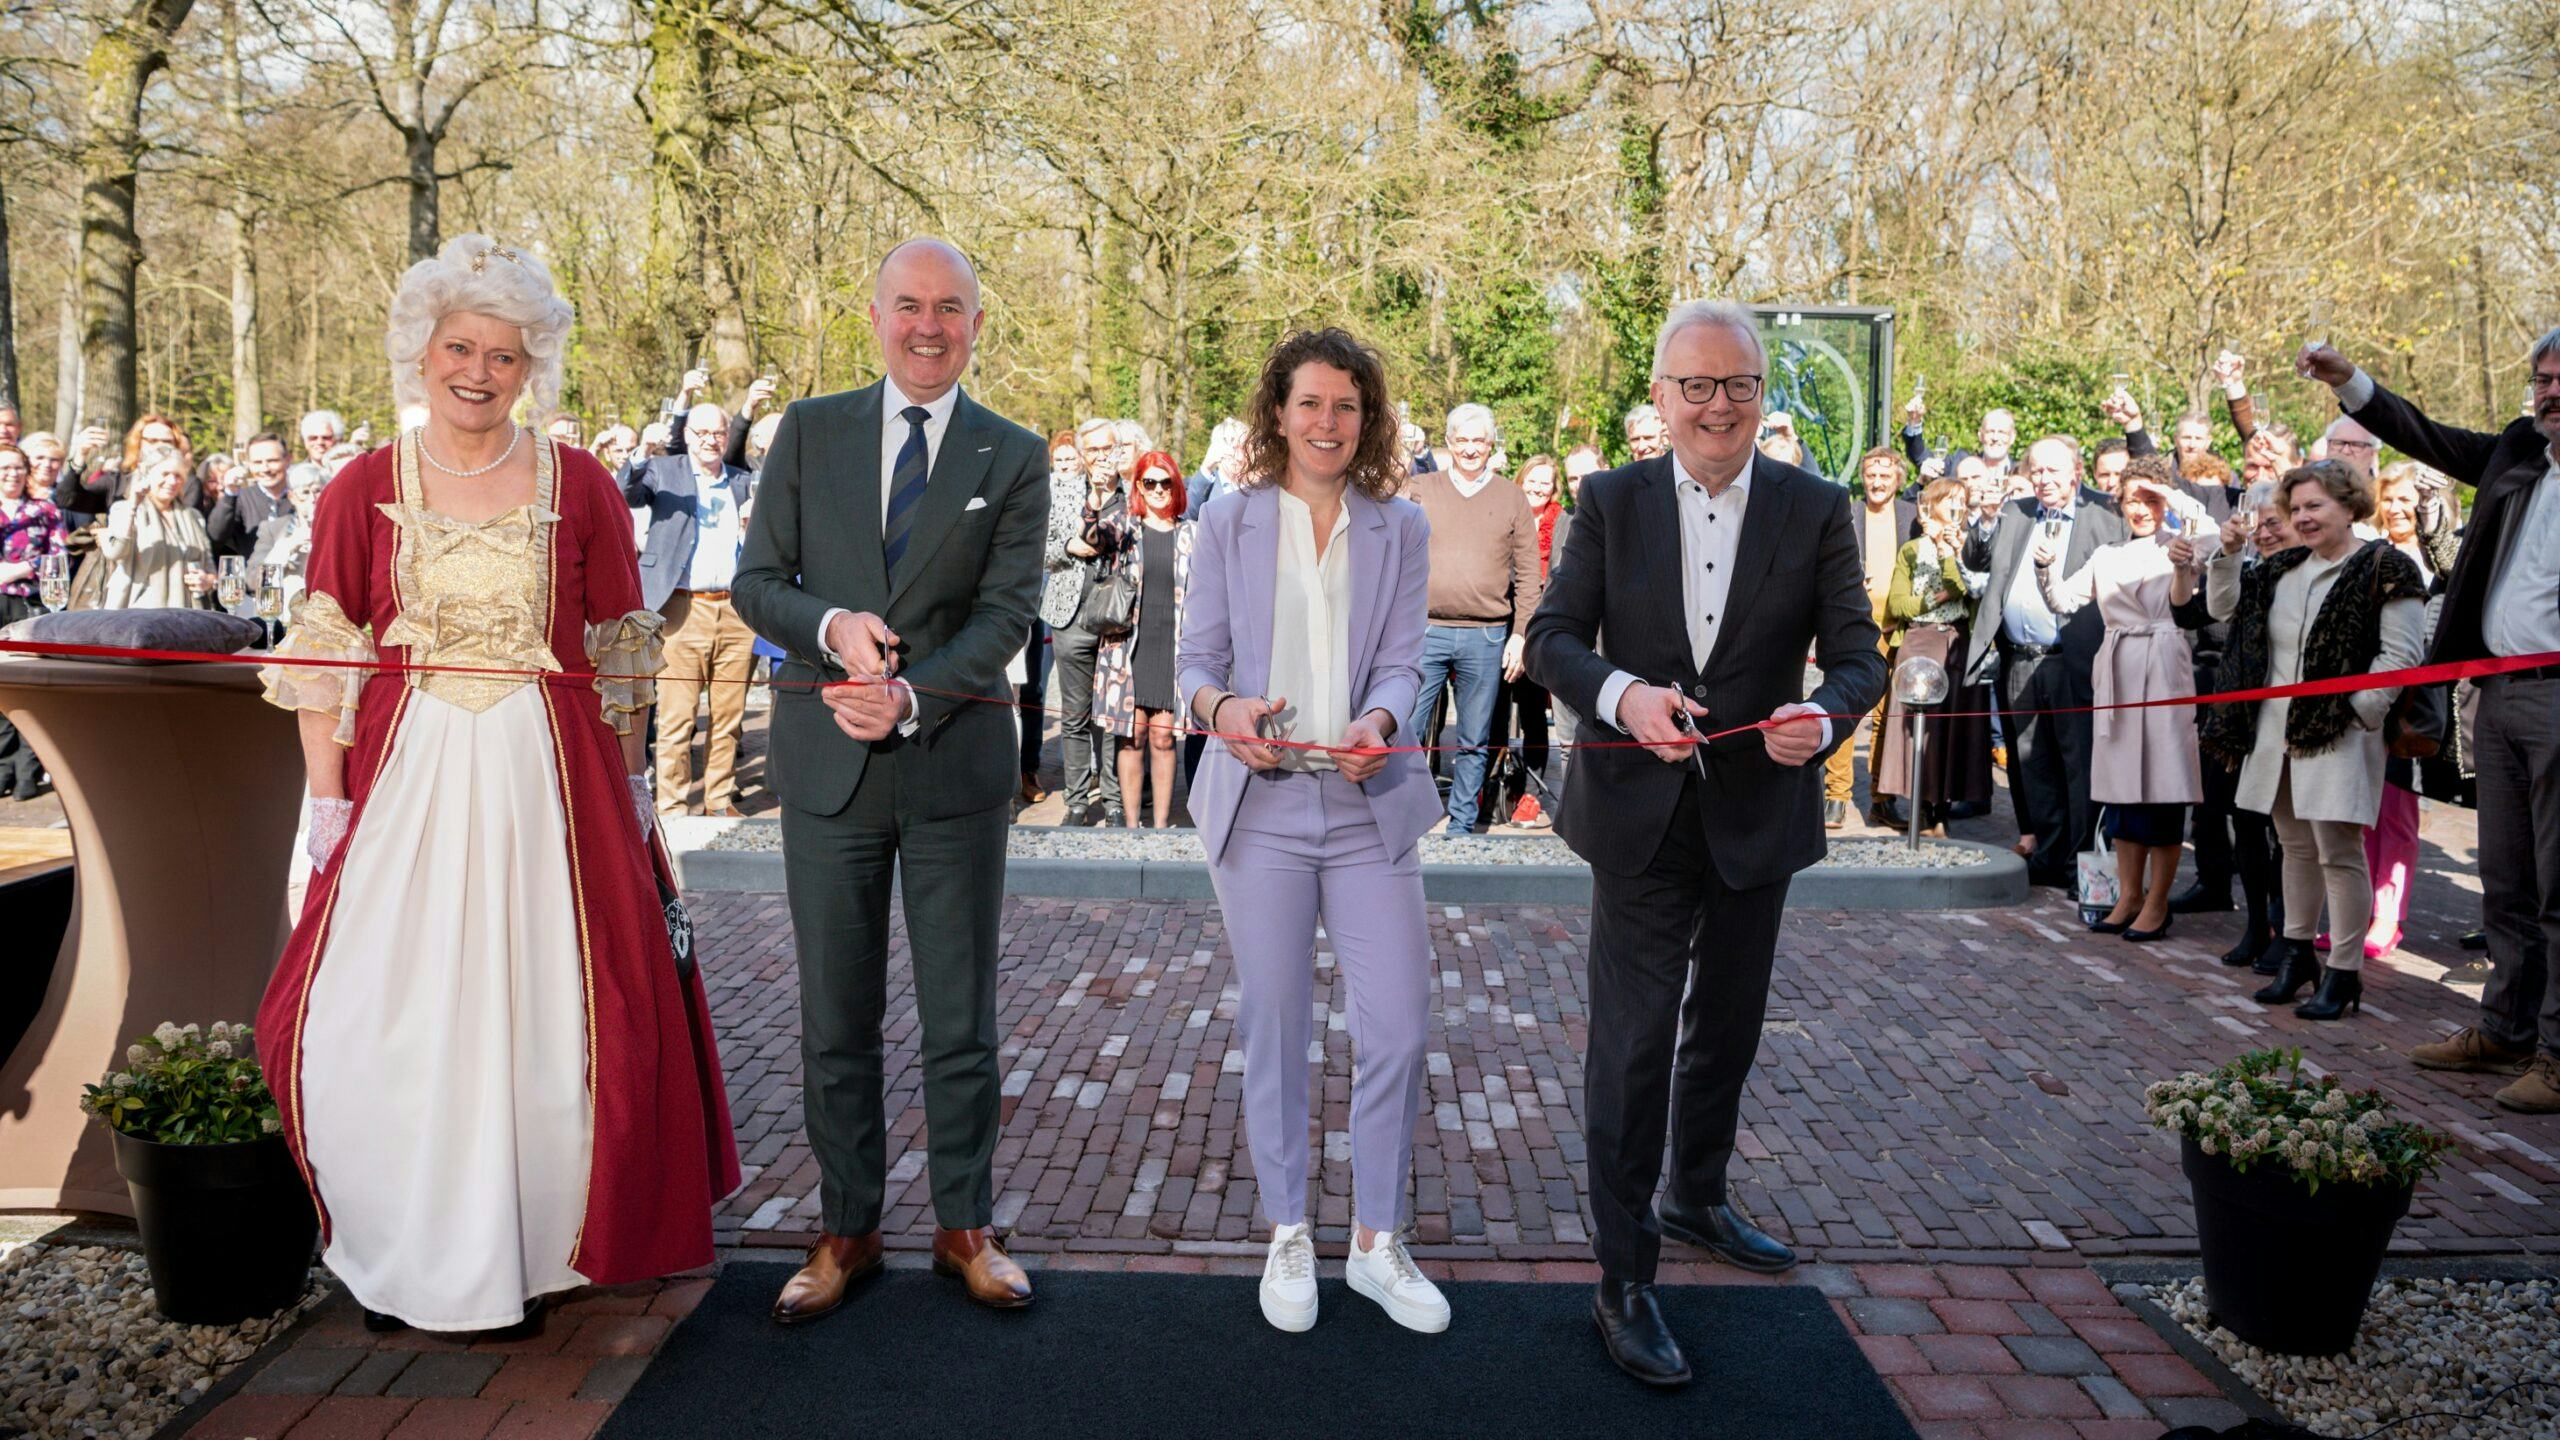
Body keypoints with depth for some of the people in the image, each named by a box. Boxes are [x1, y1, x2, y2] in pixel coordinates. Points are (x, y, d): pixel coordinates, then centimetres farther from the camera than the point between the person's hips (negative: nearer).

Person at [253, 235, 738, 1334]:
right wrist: (327, 795, -2)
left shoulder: (579, 487, 2)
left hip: (550, 783, 0)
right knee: (387, 1013, 3)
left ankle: (523, 1251, 23)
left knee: (545, 1010, 3)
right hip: (406, 777, 1)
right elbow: (325, 657, 4)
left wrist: (624, 784, 2)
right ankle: (406, 1256, 23)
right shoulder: (364, 489, 4)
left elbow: (619, 655, 6)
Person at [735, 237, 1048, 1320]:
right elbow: (756, 581, 5)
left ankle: (965, 1227, 23)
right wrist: (831, 624, -16)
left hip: (955, 760, -1)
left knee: (960, 1016, 8)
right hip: (826, 763, 1)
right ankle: (846, 1230, 24)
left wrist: (911, 694, -20)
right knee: (835, 1017, 10)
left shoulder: (1014, 458, 2)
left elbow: (1006, 613, -6)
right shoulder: (808, 431, 6)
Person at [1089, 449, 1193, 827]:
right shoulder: (1124, 528, 4)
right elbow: (1094, 538, -16)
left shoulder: (1189, 534, 9)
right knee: (1132, 736, 2)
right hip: (1129, 646, -1)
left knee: (1163, 737, 2)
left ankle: (1162, 822, 10)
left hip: (1173, 649, 1)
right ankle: (1131, 822, 9)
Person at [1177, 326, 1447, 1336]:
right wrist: (1223, 707, -19)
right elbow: (1196, 659, 4)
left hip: (1370, 805, 1)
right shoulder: (1229, 524, 5)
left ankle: (1376, 1243, 18)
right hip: (1259, 801, -1)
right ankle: (1288, 1238, 24)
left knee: (1399, 1026, -1)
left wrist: (1377, 722, -21)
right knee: (1273, 1026, 7)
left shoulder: (1401, 529, 9)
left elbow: (1403, 660, 1)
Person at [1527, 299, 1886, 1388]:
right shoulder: (1611, 501, -3)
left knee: (1726, 1027, 20)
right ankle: (1623, 1278, 7)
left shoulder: (1816, 509, -2)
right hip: (1641, 812, -2)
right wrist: (1623, 694, -26)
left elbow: (1856, 654, -4)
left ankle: (1698, 1198, 44)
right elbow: (1553, 636, -6)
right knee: (1632, 1041, -3)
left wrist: (1823, 715, -27)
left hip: (1758, 813, 3)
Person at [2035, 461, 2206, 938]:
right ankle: (2128, 897, 18)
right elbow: (2062, 600, 12)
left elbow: (2181, 596, -19)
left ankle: (2156, 903, 5)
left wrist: (2183, 564, -42)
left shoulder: (2176, 546, 0)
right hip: (2117, 672, 5)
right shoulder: (2106, 556, 16)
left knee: (2162, 785, -3)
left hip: (2160, 669, -5)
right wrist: (2046, 567, -8)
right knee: (2121, 786, 9)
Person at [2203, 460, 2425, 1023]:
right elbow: (2225, 607, 21)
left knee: (2338, 850, -5)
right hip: (2279, 733, 7)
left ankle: (2343, 972, 3)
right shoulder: (2282, 569, 15)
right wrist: (2227, 553, 9)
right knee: (2296, 846, 15)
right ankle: (2297, 954, 26)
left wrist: (2357, 713, -15)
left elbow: (2400, 655, -11)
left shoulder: (2383, 569, -7)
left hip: (2338, 735, -7)